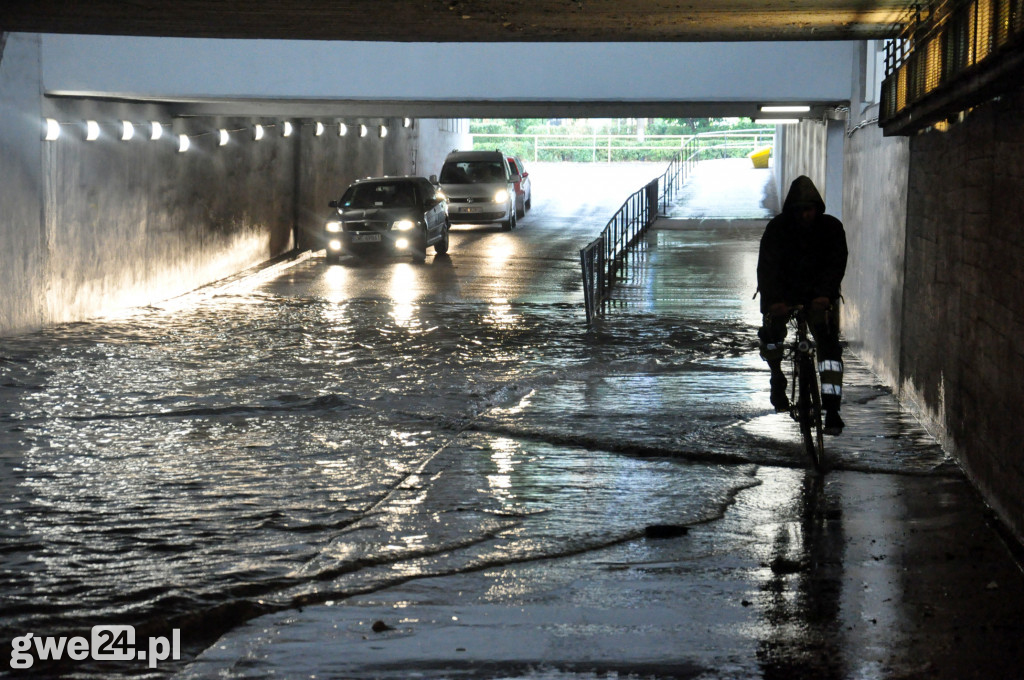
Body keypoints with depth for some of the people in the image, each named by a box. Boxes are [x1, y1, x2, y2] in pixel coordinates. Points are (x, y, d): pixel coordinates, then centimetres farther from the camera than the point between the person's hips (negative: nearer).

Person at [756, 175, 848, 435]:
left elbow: (836, 264, -16)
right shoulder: (777, 228, -13)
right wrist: (774, 299, -32)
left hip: (820, 295, -1)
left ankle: (831, 408, -20)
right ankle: (777, 377, 15)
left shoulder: (831, 228, -10)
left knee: (829, 343, -16)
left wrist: (825, 294, -33)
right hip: (784, 292, 1)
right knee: (771, 330, -17)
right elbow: (767, 267, -18)